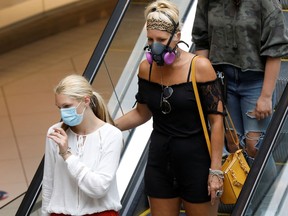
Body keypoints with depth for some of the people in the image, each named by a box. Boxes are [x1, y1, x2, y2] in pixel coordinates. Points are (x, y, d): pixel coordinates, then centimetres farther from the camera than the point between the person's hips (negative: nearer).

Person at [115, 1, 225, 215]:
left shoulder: (199, 67, -14)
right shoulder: (147, 68, 0)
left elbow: (216, 120, -12)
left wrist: (215, 170, -14)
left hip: (195, 162, -5)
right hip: (160, 163, 5)